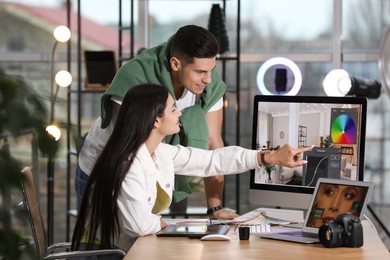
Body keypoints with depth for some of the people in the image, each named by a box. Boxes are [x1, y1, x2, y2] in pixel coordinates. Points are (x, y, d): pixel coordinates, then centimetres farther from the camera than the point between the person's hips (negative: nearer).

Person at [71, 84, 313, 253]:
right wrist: (162, 223, -7)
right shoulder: (127, 165, -25)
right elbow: (141, 224, -30)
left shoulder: (162, 153, 1)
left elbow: (214, 160, 7)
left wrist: (272, 157, 6)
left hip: (132, 249, 8)